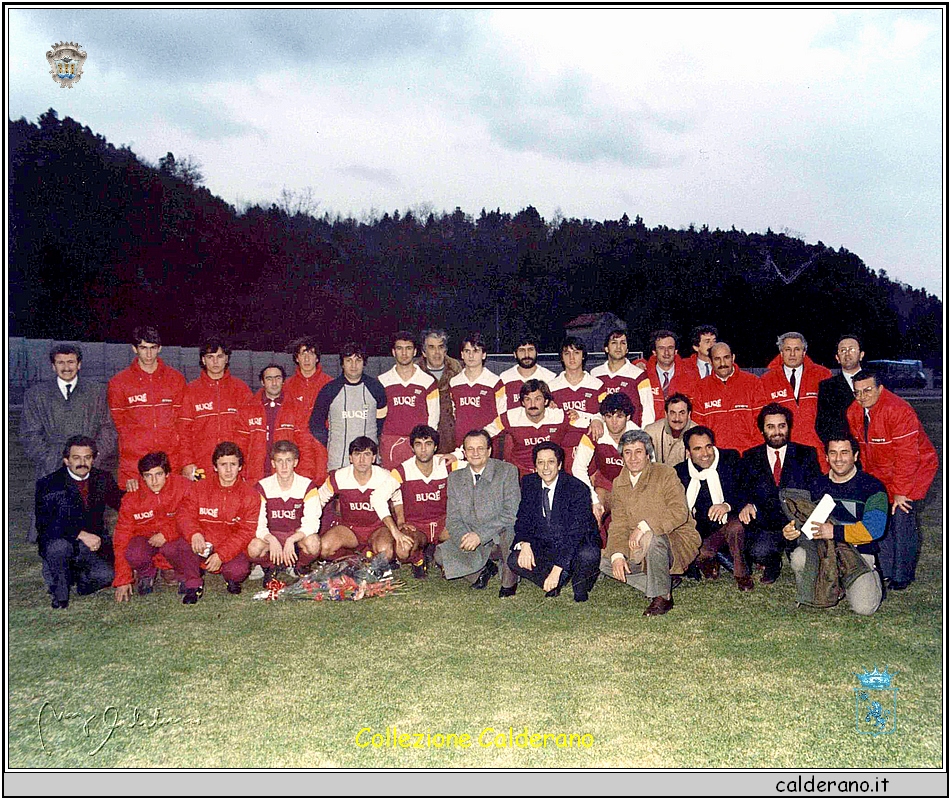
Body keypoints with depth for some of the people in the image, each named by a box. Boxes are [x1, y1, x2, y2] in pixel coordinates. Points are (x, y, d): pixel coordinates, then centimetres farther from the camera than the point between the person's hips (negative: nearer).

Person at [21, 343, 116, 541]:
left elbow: (107, 429, 10)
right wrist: (51, 461, -5)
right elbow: (30, 436, 8)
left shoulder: (97, 393, 14)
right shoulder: (36, 394, 13)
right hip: (50, 472, 0)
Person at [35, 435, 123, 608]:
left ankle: (77, 576, 13)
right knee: (59, 545, -36)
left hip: (93, 547, 2)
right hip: (55, 545, -2)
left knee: (106, 576, -23)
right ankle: (60, 593, -8)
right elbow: (44, 525, -18)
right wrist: (80, 534, -30)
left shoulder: (103, 479, 2)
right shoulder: (48, 484, -8)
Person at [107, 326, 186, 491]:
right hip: (134, 458, -1)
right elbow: (120, 424, 6)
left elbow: (181, 421, 10)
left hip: (171, 459, 1)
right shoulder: (119, 382, 7)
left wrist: (185, 464, 1)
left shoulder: (176, 379, 10)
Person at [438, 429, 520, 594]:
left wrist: (480, 535, -23)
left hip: (500, 539, -3)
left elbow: (511, 513, -15)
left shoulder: (507, 471, -6)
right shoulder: (455, 478, 6)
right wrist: (464, 538, -19)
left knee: (509, 532, -37)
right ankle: (483, 568, 5)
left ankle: (509, 583, -11)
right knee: (441, 555, -20)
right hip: (470, 539, 4)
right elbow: (452, 518, 3)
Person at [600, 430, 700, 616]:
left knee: (653, 537, -37)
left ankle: (662, 596, -16)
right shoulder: (619, 484, 5)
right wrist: (617, 555, -18)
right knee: (605, 562, -8)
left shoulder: (665, 474, -11)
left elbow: (679, 512, -24)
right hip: (641, 547, 6)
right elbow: (618, 524, 0)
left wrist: (644, 526, -33)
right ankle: (662, 584, 0)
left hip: (677, 541, -6)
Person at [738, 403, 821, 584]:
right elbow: (745, 491, 8)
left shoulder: (806, 454, 9)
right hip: (765, 525, 1)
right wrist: (748, 505, -16)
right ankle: (773, 566, 11)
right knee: (759, 551, -28)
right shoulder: (750, 458, 11)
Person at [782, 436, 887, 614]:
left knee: (864, 607, -23)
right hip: (822, 551, 3)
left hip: (859, 554, -3)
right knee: (799, 557, -30)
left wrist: (834, 532, -22)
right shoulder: (817, 486, 12)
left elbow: (874, 529, -13)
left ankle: (869, 579, 13)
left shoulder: (872, 487, -2)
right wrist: (793, 530, -9)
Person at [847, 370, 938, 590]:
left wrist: (900, 492, -22)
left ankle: (902, 576, 1)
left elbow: (907, 456, -25)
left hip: (913, 470, -6)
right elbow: (861, 450, 7)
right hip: (881, 473, 6)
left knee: (902, 518, -11)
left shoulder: (898, 410, -26)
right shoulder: (854, 412, -4)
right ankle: (885, 570, 12)